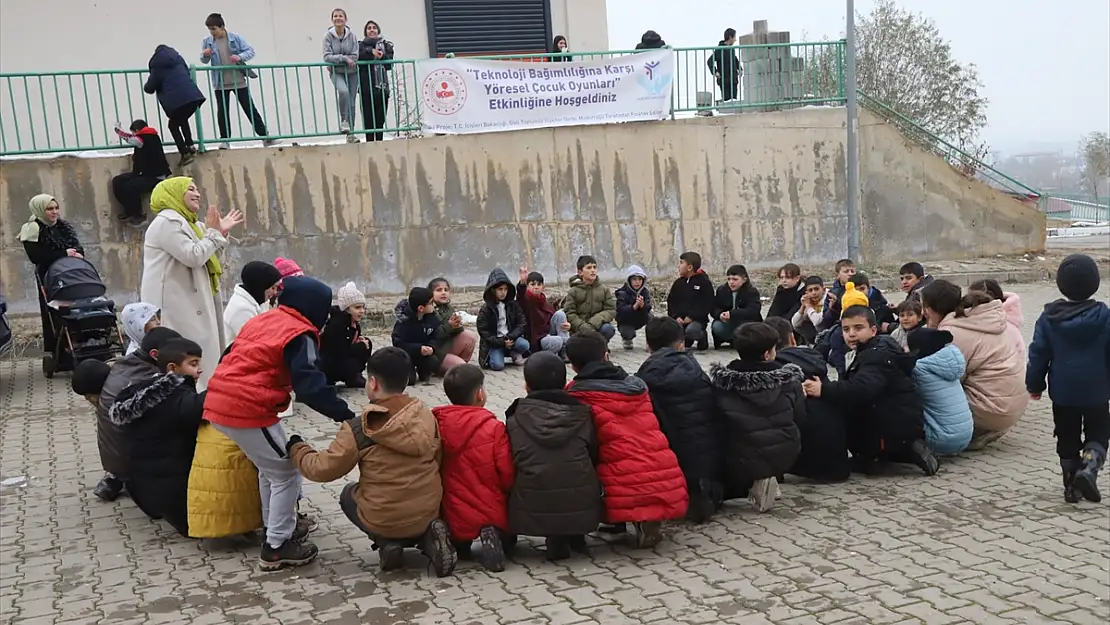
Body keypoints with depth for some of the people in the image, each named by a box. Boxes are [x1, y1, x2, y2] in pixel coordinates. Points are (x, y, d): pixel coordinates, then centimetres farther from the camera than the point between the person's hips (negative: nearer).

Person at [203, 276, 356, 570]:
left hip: (220, 403, 9)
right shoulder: (299, 335, -8)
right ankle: (277, 548, 10)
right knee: (286, 474, 5)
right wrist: (345, 414, -14)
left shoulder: (261, 321, 18)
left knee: (271, 467, 24)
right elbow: (311, 386, -17)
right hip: (247, 411, -9)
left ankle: (274, 528, 34)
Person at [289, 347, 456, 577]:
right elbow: (438, 461, 4)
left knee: (348, 495, 28)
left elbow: (322, 469, -7)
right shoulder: (426, 416, -4)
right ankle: (428, 536, 6)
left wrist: (296, 448, 11)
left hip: (383, 520, -2)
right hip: (429, 512, 3)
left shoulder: (358, 429, -16)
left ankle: (386, 541, 7)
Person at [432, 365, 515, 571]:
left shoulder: (437, 425, -6)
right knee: (507, 542, 28)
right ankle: (494, 535, -4)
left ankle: (458, 544, 2)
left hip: (454, 518, 3)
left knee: (459, 547, 35)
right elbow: (508, 476, -13)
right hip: (492, 514, -3)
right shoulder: (494, 428, -16)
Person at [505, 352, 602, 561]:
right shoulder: (582, 413, 5)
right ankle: (574, 535, 20)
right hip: (581, 509, 2)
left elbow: (507, 464, 6)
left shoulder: (516, 417, 3)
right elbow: (595, 458, 10)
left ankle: (555, 538, 13)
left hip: (533, 511, -2)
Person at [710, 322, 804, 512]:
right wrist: (800, 395, 23)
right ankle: (770, 478, 14)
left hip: (740, 460, -1)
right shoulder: (789, 380, -8)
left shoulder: (723, 382, -9)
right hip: (783, 456, 1)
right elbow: (800, 418, 3)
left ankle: (750, 484, 4)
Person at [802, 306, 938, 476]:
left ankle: (865, 457, -1)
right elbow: (851, 386, 6)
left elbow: (862, 389, -36)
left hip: (897, 426, -11)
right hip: (890, 423, 11)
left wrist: (824, 390, -44)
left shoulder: (879, 355, -18)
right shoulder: (868, 353, 16)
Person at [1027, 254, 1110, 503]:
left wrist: (1034, 384, 7)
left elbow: (1038, 354, -3)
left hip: (1062, 391, 1)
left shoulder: (1049, 318, -6)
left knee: (1067, 437, 12)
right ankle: (1090, 465, -11)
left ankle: (1071, 485, 14)